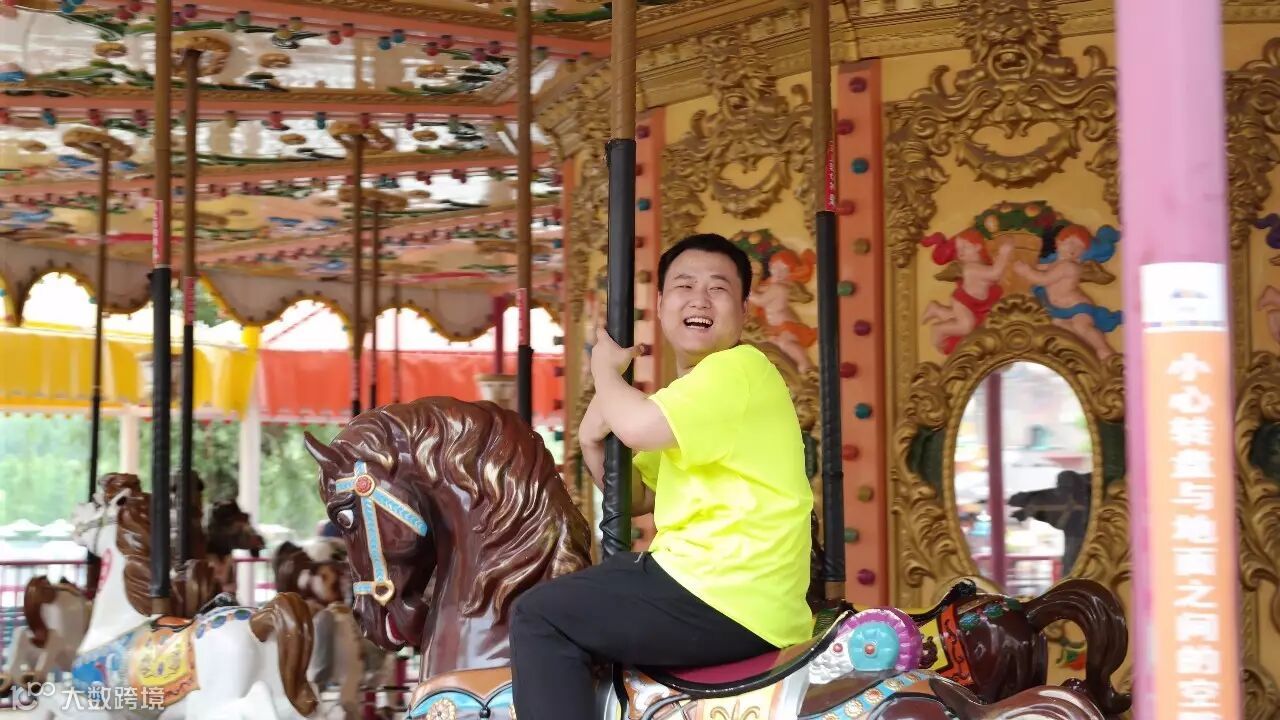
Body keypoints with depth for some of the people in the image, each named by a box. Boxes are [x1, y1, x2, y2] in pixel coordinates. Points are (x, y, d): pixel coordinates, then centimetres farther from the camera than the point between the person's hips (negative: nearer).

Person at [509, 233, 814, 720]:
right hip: (723, 584, 11)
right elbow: (639, 498, 22)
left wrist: (605, 370, -5)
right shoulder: (691, 388, 20)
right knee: (573, 591, 29)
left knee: (538, 617, -5)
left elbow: (640, 426, -26)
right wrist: (593, 444, 2)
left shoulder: (738, 368, -12)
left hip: (727, 601, -11)